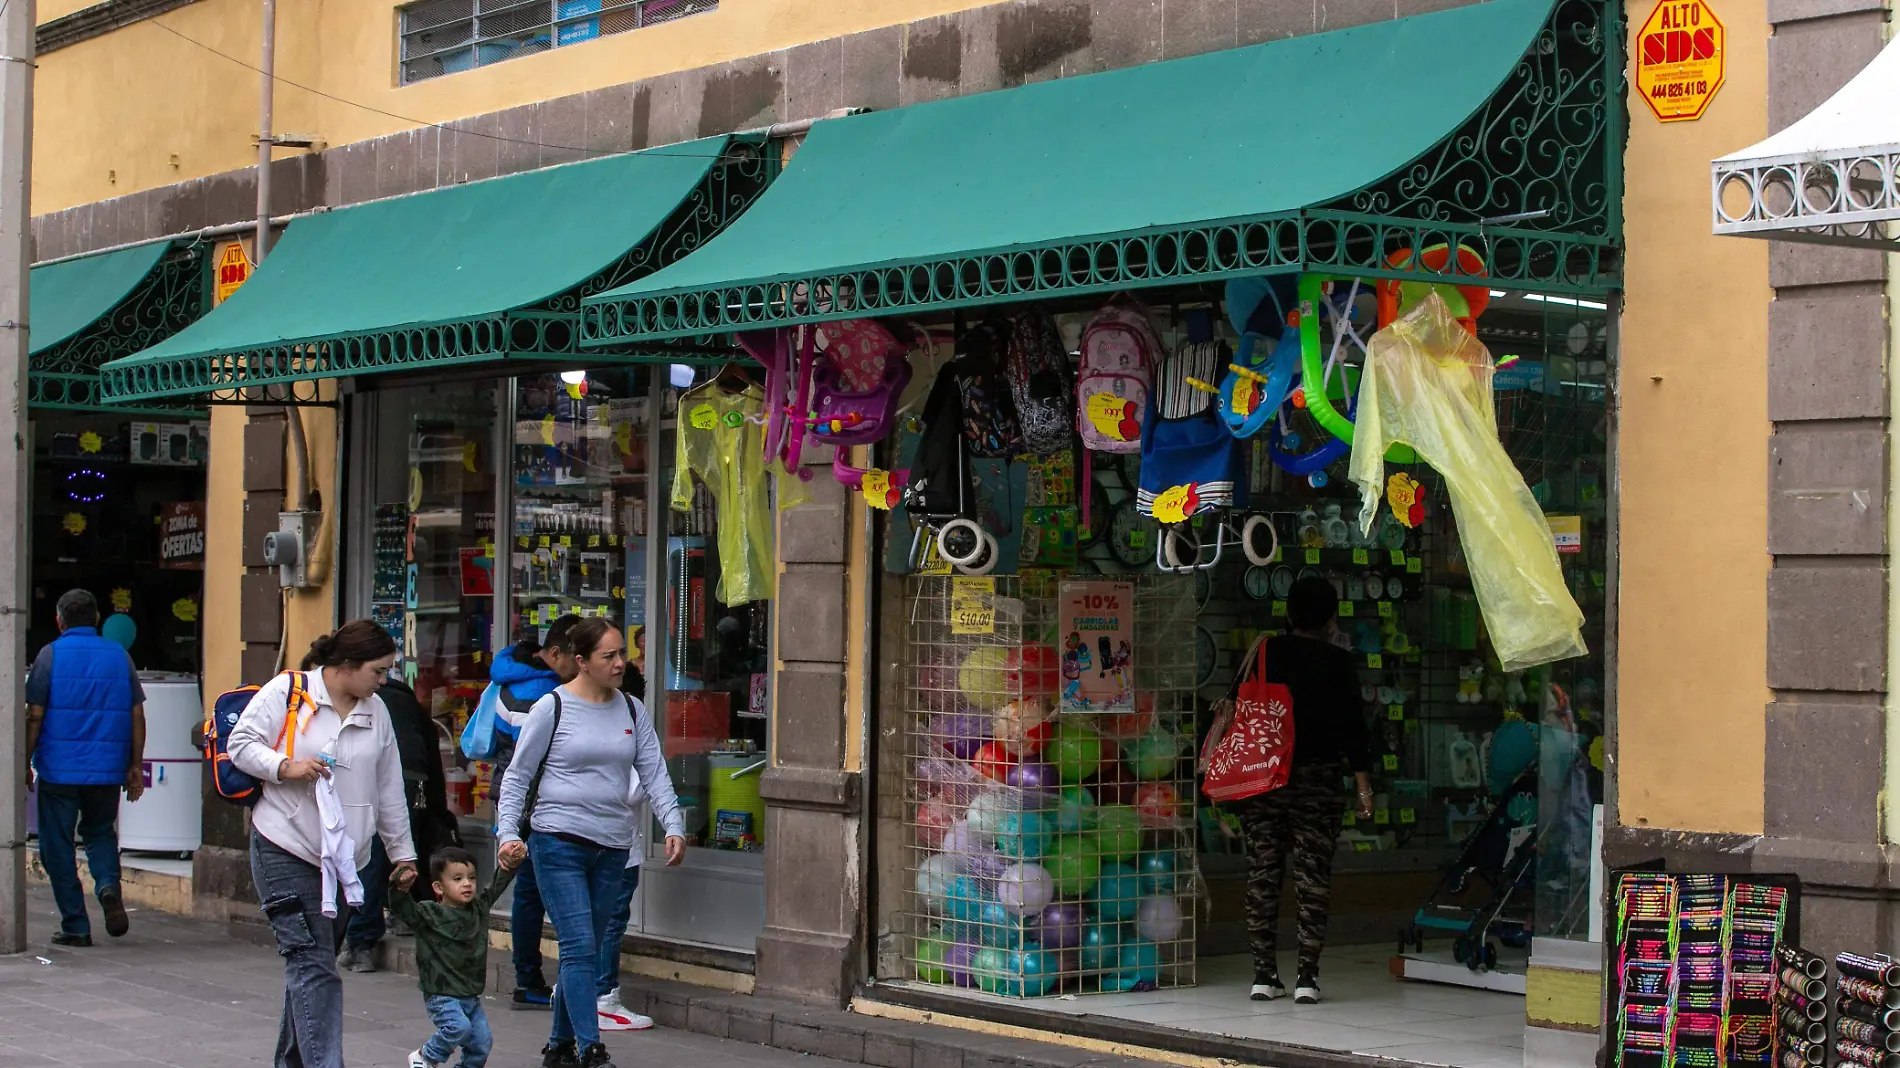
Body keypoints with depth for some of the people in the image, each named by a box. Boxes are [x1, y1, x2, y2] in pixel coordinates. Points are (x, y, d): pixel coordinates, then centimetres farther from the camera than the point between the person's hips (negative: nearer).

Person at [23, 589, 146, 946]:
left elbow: (34, 716, -6)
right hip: (107, 769, 3)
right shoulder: (119, 655, 5)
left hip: (60, 769, -3)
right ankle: (109, 886, -8)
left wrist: (25, 763, 3)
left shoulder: (51, 655, -4)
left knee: (58, 846, 7)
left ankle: (75, 926, 5)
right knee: (100, 833, 21)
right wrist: (135, 766, 11)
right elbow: (136, 715, 5)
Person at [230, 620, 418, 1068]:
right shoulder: (286, 691, -5)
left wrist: (402, 854, 21)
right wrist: (287, 767, -19)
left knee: (310, 964, 12)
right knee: (313, 966, -13)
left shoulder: (375, 712, 12)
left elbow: (390, 790, 18)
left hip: (343, 857, 6)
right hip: (285, 850, -6)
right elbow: (241, 744, -4)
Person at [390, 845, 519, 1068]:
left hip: (471, 996, 6)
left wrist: (510, 866, 7)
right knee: (459, 1027, -25)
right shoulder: (431, 914, -10)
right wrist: (399, 888, -41)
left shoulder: (479, 908, 8)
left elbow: (496, 887, 20)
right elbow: (402, 908, -23)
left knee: (483, 1041, 0)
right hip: (442, 995, -6)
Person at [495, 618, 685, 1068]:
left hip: (613, 847, 5)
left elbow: (654, 773, 8)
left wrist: (673, 827, -6)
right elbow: (517, 777, 1)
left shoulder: (632, 711, 10)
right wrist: (509, 833, -11)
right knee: (579, 947, -12)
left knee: (586, 951, 10)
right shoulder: (552, 708, -3)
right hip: (558, 843, -5)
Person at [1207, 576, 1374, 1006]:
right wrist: (1364, 784, 2)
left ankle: (1264, 974, 6)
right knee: (1313, 875, 1)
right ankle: (1307, 975, -2)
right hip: (1317, 778, -2)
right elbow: (1352, 727, -3)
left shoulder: (1264, 653, 4)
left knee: (1263, 873, 6)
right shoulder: (1337, 661, -1)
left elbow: (1237, 707, 3)